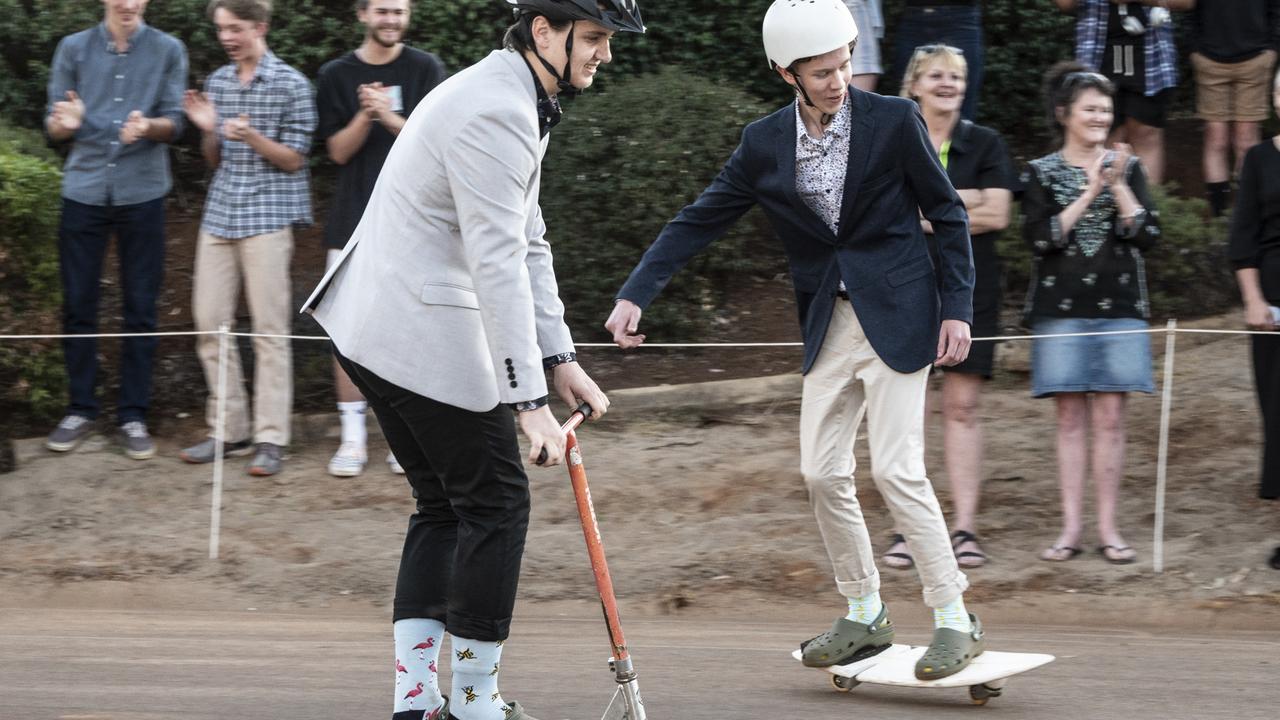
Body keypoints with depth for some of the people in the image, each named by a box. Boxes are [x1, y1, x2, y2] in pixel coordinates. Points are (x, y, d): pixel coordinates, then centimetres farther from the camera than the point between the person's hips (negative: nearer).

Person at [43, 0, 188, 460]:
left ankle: (133, 415, 9)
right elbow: (54, 128, 3)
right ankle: (80, 409, 15)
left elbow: (174, 123, -1)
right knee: (78, 305, 4)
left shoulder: (168, 51, 2)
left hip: (142, 193, -1)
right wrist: (65, 123, -20)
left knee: (140, 309, 2)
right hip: (83, 192, 1)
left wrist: (147, 126, -23)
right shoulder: (74, 49, 3)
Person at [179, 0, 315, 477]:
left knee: (269, 329, -4)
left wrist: (252, 137, -19)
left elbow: (294, 160, -4)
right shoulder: (217, 82, 12)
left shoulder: (290, 84, -4)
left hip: (267, 217, -6)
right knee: (209, 322, 5)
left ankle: (270, 439, -1)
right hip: (219, 216, 6)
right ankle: (228, 429, 14)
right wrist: (208, 130, -3)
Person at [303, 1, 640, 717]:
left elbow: (528, 243, 20)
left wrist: (560, 357, 15)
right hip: (423, 331, -11)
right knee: (496, 502, -1)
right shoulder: (495, 113, -19)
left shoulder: (519, 106, 16)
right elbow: (498, 264, -23)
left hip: (376, 327, 11)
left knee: (444, 505, 13)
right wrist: (529, 400, -23)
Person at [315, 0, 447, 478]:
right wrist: (365, 116, -18)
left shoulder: (425, 70, 2)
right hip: (353, 221, 1)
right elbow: (339, 151, 0)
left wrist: (391, 119, -22)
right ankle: (353, 438, 6)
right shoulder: (337, 76, 4)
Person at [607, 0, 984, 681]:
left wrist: (958, 309, -7)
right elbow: (698, 221, 3)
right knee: (822, 472, 4)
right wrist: (635, 293, -7)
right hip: (830, 326, 5)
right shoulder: (765, 144, 0)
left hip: (898, 316, -5)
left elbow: (947, 214, -2)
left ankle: (955, 619, -4)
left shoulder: (893, 120, -9)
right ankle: (864, 614, 19)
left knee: (895, 466, -13)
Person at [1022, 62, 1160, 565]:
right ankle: (1071, 526, 4)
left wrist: (1118, 187, -11)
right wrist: (1090, 193, -12)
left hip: (1118, 309, 1)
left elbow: (1147, 234, -1)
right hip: (1060, 310, -1)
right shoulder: (1043, 173, 4)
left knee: (1109, 417, -1)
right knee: (1070, 417, 0)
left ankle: (1108, 527, 3)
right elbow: (1040, 238, -9)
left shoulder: (1127, 168, 8)